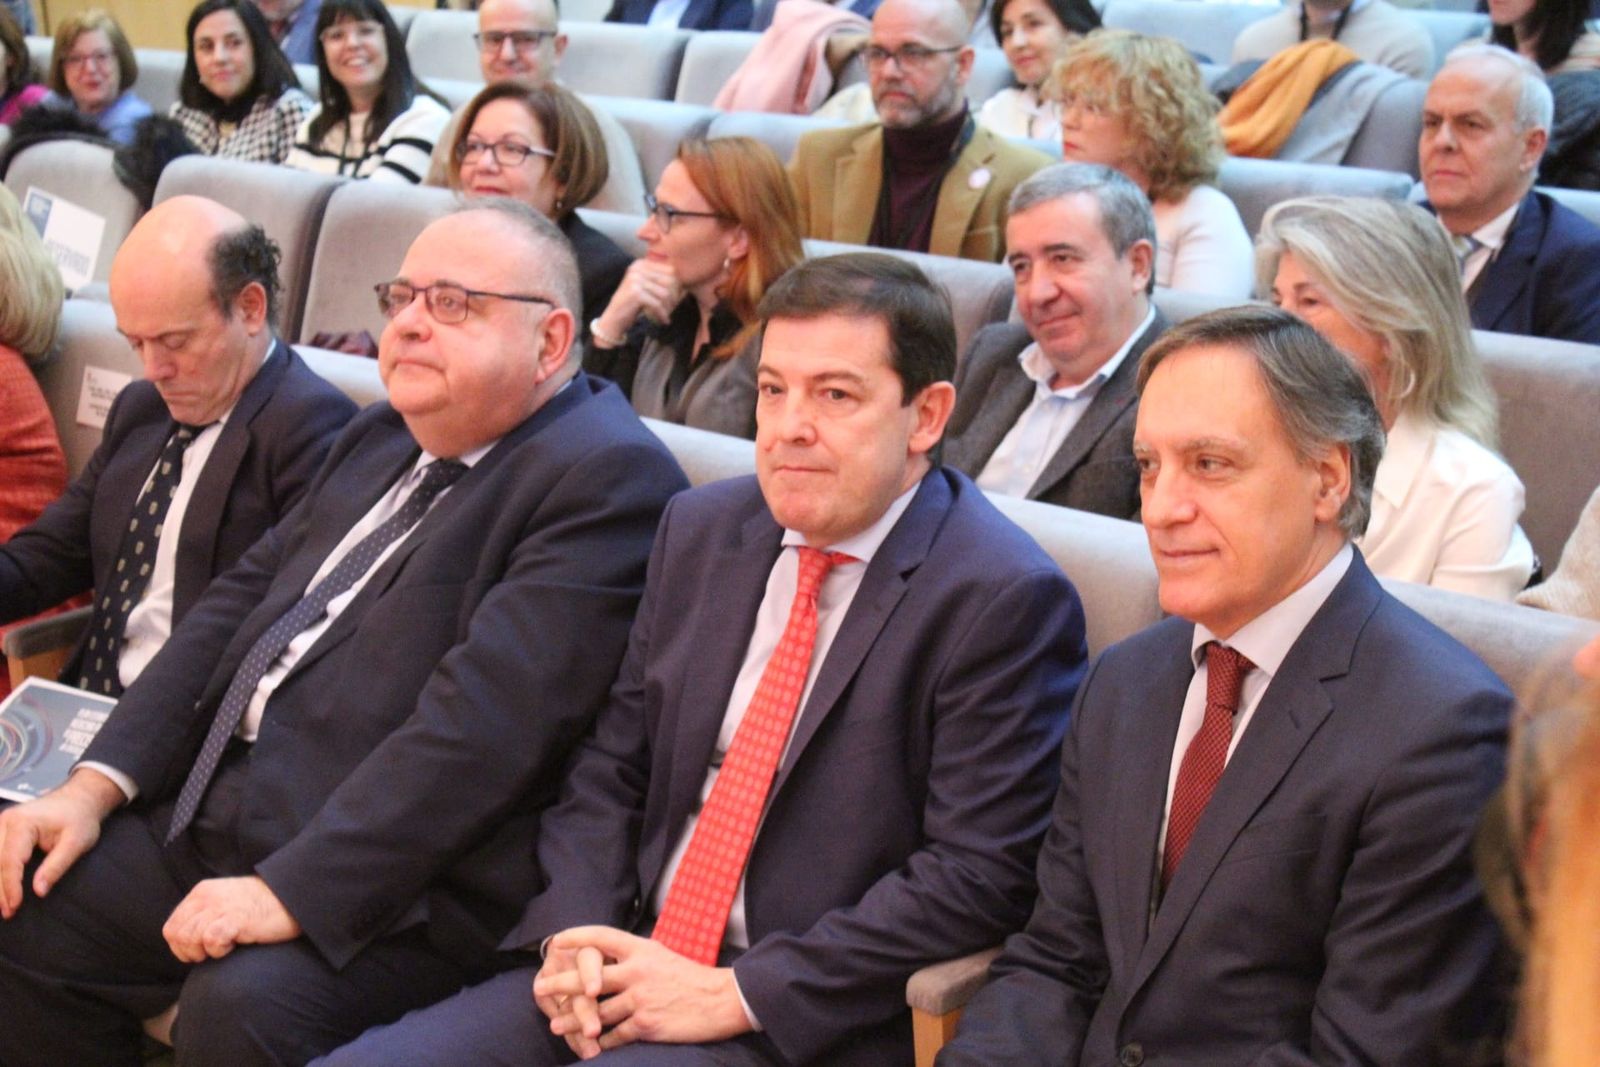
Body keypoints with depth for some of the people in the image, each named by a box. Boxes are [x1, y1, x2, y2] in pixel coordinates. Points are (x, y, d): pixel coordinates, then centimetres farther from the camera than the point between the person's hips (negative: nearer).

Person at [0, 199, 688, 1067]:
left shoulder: (607, 476, -13)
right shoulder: (383, 439, 17)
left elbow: (481, 723, -22)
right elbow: (241, 601, 16)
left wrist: (290, 891, -25)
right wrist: (97, 783, 5)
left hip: (398, 890, -9)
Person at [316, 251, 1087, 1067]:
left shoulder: (1003, 599, -11)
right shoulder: (699, 530, 10)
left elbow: (978, 876, -15)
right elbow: (611, 765, 14)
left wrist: (734, 995, -16)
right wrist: (574, 933, -5)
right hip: (629, 965, 6)